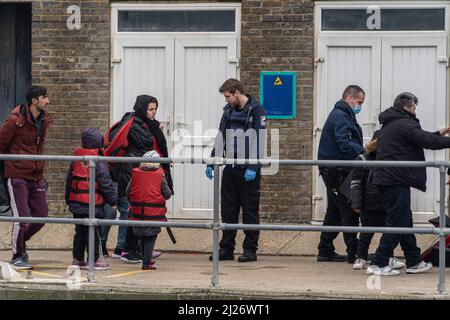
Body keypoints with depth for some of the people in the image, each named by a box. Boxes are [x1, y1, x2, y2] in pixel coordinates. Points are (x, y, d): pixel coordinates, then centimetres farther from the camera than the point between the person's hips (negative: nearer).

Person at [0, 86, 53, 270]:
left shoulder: (44, 121, 7)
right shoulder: (15, 121, -14)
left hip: (37, 177, 7)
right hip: (17, 177, -7)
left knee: (41, 215, 7)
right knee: (21, 217, -5)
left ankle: (20, 241, 31)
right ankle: (18, 256, 11)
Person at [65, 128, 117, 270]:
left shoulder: (75, 161, 8)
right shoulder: (99, 163, -12)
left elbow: (69, 181, 17)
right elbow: (106, 184, -13)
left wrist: (68, 199, 27)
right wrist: (113, 200, -3)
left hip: (76, 203, 6)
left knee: (80, 231, 15)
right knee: (94, 231, -1)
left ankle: (77, 258, 19)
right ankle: (94, 260, 1)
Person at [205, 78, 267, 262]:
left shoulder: (256, 110, -7)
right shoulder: (228, 111, 14)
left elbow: (259, 141, -12)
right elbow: (220, 138, 18)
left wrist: (253, 168, -17)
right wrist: (211, 163, 11)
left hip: (248, 170, -6)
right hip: (230, 169, 6)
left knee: (250, 210, -1)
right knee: (228, 209, 7)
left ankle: (250, 249, 5)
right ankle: (226, 248, 13)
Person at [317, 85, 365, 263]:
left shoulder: (342, 115, 21)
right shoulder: (340, 116, -13)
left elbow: (348, 143, 17)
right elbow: (344, 143, -25)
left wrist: (365, 150, 3)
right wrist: (364, 151, -31)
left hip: (335, 173, 11)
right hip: (337, 173, -11)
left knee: (335, 211, 15)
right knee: (349, 212, -9)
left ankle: (326, 251, 20)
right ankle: (354, 253, -7)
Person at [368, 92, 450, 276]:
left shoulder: (389, 124, 20)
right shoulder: (404, 124, -12)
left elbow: (419, 138, 28)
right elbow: (428, 142, -18)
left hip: (385, 178, 10)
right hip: (397, 182, -10)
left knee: (404, 221, 16)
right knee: (397, 223, -7)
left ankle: (414, 262, 21)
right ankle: (378, 264, -9)